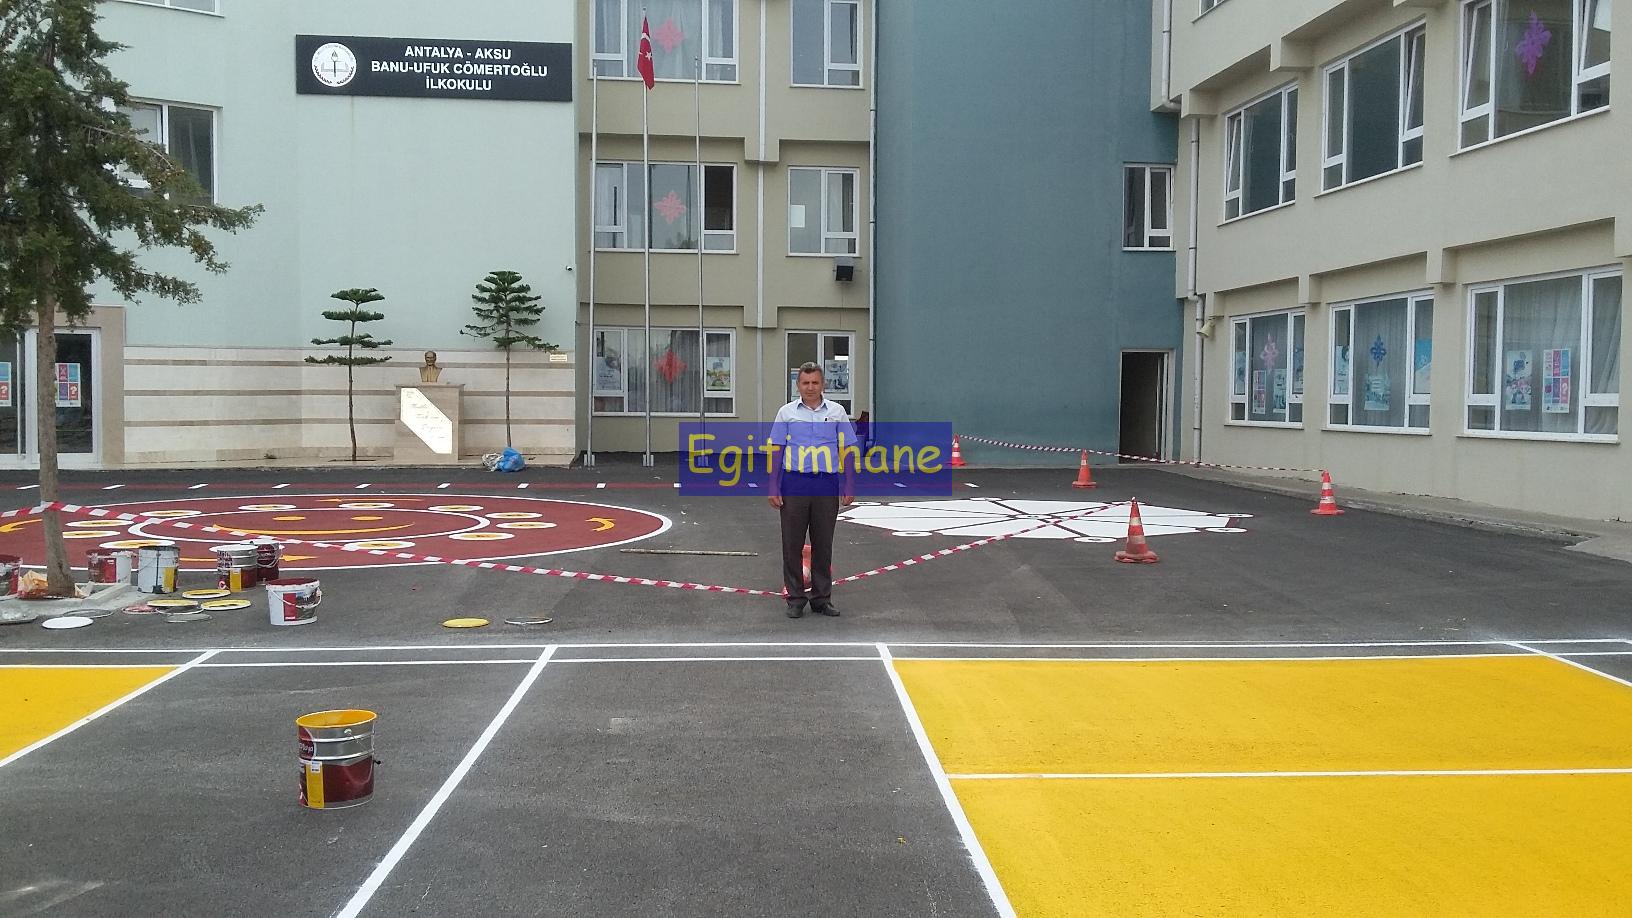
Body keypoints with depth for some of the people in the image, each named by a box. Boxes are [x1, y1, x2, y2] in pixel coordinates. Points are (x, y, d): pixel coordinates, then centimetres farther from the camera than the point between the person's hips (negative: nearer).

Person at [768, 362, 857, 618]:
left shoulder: (837, 412, 6)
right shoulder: (786, 412, 4)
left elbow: (847, 450, 8)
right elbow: (776, 450, 5)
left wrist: (849, 487, 1)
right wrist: (774, 488, -2)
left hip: (827, 485, 1)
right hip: (794, 484, -1)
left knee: (823, 544, 8)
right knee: (792, 544, 3)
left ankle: (821, 598, 18)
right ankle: (796, 598, 13)